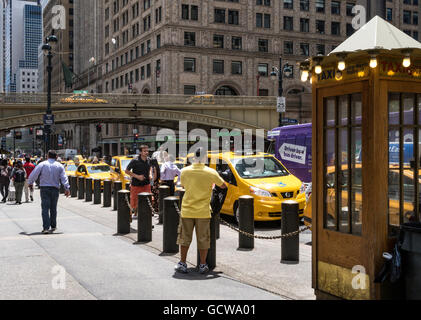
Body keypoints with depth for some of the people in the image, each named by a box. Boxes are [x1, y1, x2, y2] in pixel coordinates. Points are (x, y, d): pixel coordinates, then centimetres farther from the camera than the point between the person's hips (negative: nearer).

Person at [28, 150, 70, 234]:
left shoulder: (42, 164, -1)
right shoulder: (59, 166, 4)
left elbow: (34, 174, 0)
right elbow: (64, 178, -3)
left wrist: (30, 183, 15)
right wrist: (67, 188, -5)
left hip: (44, 189, -2)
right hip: (55, 189, 2)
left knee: (45, 208, -5)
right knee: (53, 208, 14)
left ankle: (46, 227, -14)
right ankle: (53, 226, 22)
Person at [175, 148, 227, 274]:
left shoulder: (185, 171, -4)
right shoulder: (211, 172, -9)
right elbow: (224, 186, 4)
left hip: (187, 210, 1)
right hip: (203, 211, -1)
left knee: (184, 237, 12)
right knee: (203, 239, 9)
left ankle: (182, 264, 17)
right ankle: (203, 265, 14)